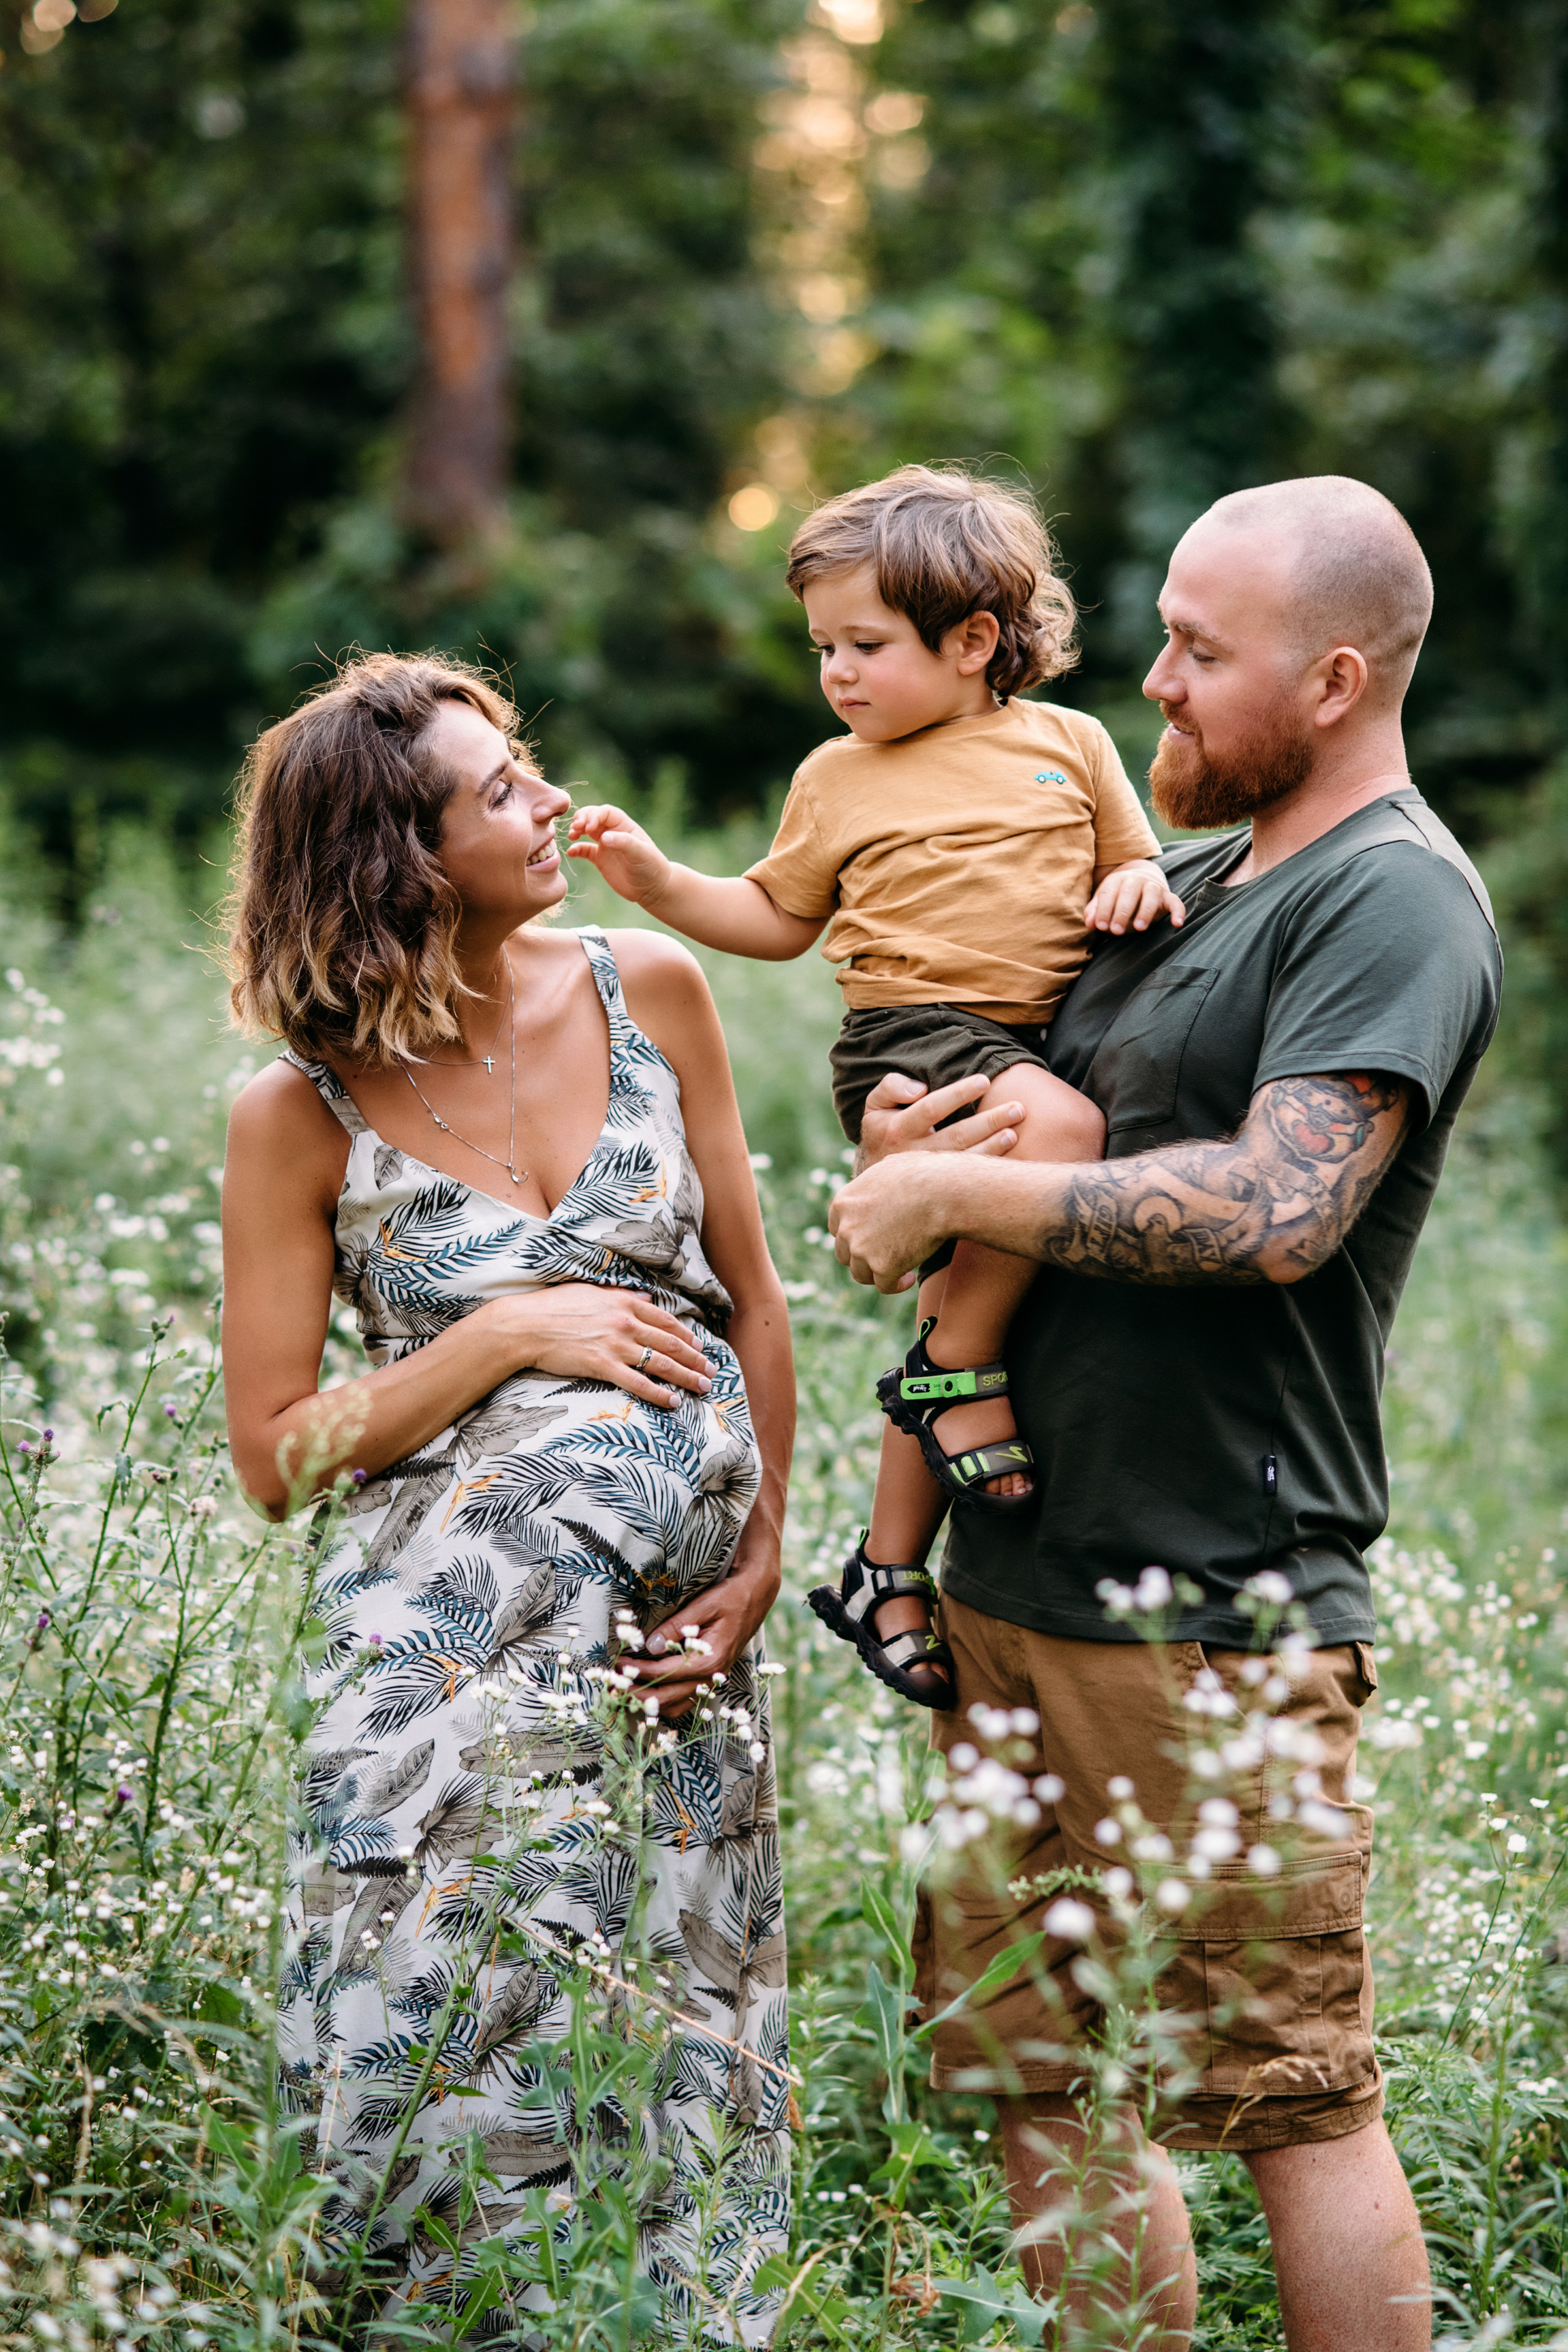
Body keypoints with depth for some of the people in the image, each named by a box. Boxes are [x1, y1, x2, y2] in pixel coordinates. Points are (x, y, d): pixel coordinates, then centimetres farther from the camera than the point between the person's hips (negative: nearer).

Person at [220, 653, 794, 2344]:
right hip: (455, 1626, -3)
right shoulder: (304, 1117, -4)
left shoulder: (645, 991, 3)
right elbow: (277, 1455, -2)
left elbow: (750, 1296, 11)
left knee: (688, 2077, 8)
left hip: (677, 1631, 3)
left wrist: (765, 1552, 3)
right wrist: (515, 1334, -12)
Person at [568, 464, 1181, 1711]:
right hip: (911, 1037, -3)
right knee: (1058, 1130, -35)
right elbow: (776, 918, 19)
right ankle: (958, 1368, -18)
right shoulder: (838, 777, 10)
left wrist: (1141, 881, -5)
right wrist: (658, 881, 7)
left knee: (966, 1286, 6)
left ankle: (888, 1571, 17)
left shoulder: (1071, 744, 10)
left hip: (1044, 1037, 3)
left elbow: (1134, 864, 18)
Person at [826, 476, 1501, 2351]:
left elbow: (1276, 1212, -24)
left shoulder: (1397, 899, -10)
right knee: (1041, 2068, 14)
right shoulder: (1185, 881, 17)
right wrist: (912, 1137, 3)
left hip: (1216, 1619, -9)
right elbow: (1043, 1118, 27)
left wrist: (955, 1190, -15)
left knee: (1292, 2104, 0)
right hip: (1010, 1579, 9)